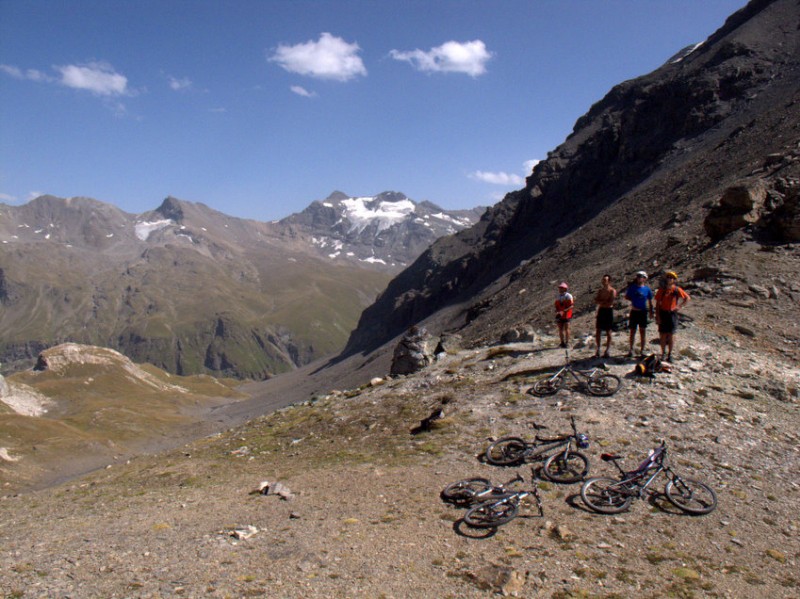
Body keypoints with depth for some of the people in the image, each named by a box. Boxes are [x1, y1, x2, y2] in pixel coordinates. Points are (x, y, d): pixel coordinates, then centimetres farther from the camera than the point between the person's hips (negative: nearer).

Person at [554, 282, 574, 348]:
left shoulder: (568, 296, -6)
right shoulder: (558, 297, 14)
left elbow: (571, 306, -13)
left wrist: (564, 311, -23)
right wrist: (557, 312, 0)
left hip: (566, 315, -6)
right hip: (559, 316, 6)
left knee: (566, 329, -5)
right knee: (560, 329, 5)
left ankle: (566, 342, -1)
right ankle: (562, 342, 10)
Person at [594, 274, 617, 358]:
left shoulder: (612, 291, -7)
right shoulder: (600, 290, 10)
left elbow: (610, 303, -16)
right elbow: (596, 301, 1)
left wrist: (601, 301, -7)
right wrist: (605, 302, -13)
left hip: (608, 311, -5)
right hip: (601, 311, 5)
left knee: (608, 332, 1)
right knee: (598, 332, 4)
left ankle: (607, 351, 7)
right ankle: (598, 350, 10)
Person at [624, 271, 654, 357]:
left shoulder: (647, 289, 1)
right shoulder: (632, 287, 1)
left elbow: (650, 301, 7)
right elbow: (626, 297, 10)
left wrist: (651, 312, 0)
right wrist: (634, 300, -4)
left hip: (643, 312, 0)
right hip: (634, 311, 0)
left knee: (643, 332, 5)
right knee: (633, 331, 6)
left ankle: (642, 350, 14)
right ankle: (631, 349, 15)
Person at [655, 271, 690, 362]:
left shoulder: (677, 290, -1)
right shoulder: (661, 290, 0)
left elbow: (687, 298, 11)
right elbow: (657, 304, 1)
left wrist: (680, 306, 0)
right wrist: (657, 316, -6)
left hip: (672, 314, 0)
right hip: (663, 314, 0)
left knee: (671, 335, 1)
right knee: (663, 335, 4)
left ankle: (670, 354, 10)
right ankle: (663, 353, 14)